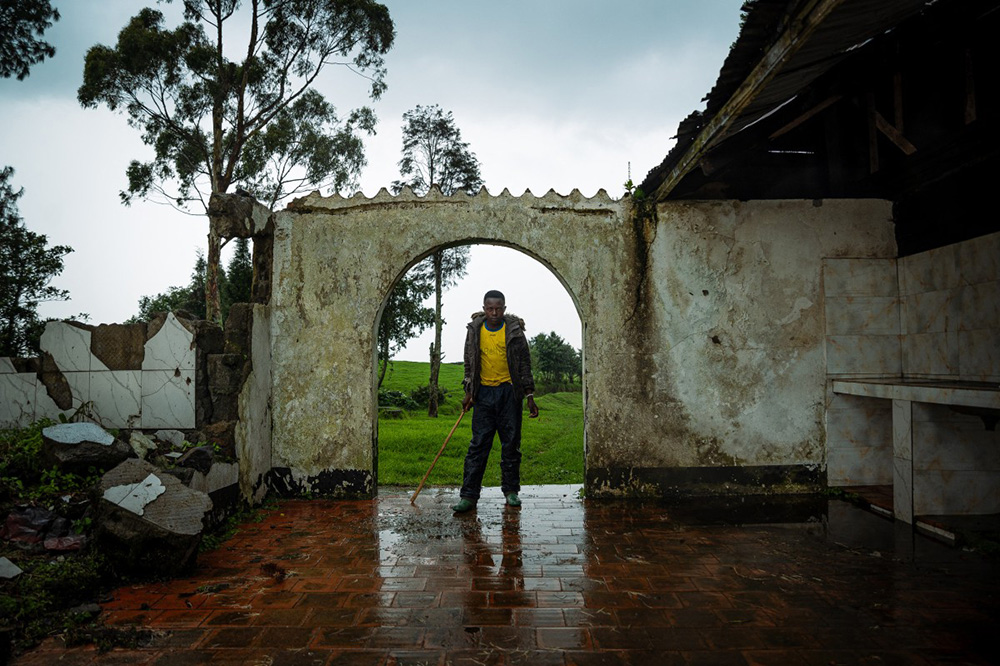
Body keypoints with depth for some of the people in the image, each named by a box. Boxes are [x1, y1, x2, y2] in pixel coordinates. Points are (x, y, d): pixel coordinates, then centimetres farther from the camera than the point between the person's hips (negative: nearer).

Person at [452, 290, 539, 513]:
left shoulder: (514, 331, -3)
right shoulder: (475, 331, 3)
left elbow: (524, 364, 1)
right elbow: (469, 363, 12)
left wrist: (530, 396, -2)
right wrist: (469, 392, 7)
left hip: (509, 392, -1)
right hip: (484, 392, 1)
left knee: (511, 442, 5)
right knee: (478, 444, -2)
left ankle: (511, 490, 19)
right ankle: (469, 495, -1)